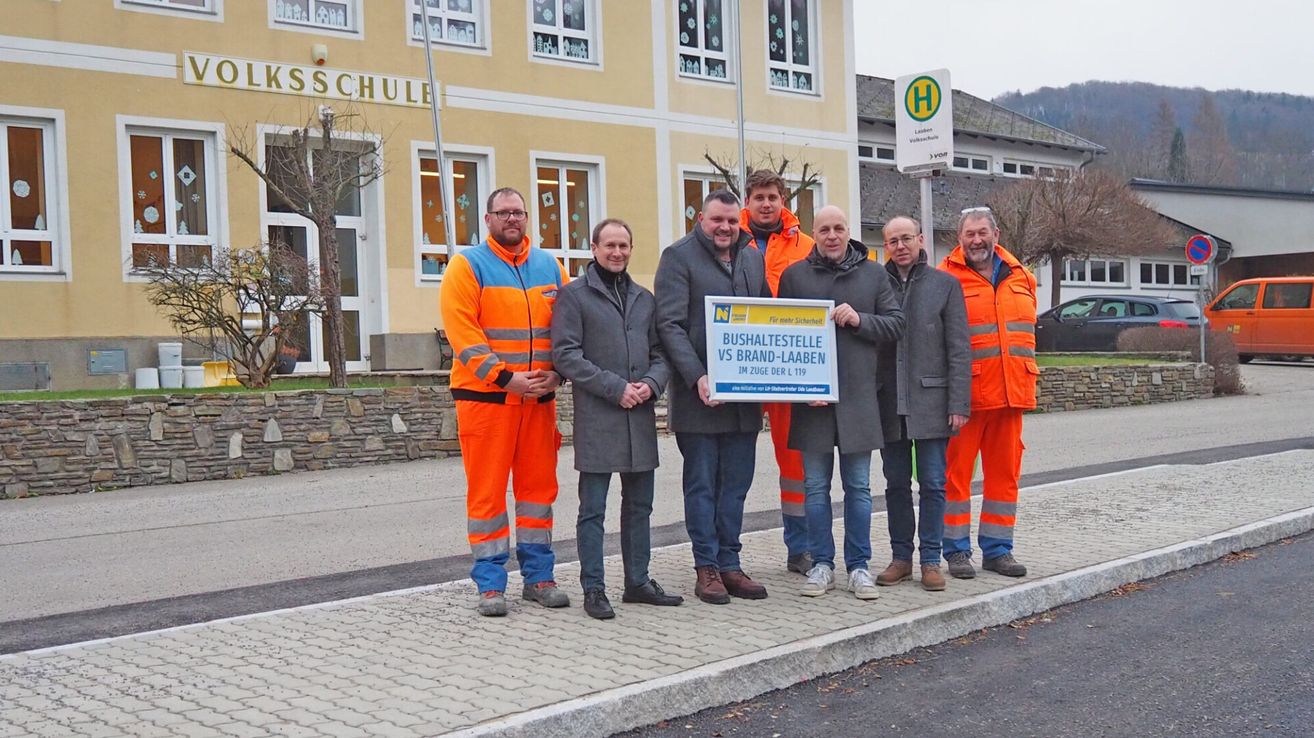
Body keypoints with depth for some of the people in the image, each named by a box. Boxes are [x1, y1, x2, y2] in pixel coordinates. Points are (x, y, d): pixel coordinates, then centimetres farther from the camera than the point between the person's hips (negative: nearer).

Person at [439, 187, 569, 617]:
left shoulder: (549, 267, 13)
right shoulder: (467, 266, -1)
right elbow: (462, 330, -10)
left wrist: (556, 373, -5)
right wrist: (505, 377, -16)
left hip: (539, 396, 4)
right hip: (484, 394, -4)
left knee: (539, 486, 8)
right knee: (486, 491, -1)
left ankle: (538, 577, 19)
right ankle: (490, 585, 7)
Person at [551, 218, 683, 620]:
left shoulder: (645, 299, 16)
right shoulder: (574, 294, -1)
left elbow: (661, 352, 16)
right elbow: (566, 354, -9)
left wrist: (651, 383, -7)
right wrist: (616, 388, -14)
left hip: (641, 417, 6)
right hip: (596, 418, -5)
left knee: (639, 506, 12)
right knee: (593, 509, 0)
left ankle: (638, 582, 23)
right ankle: (593, 589, 7)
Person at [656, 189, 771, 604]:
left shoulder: (753, 258, 16)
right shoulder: (679, 257, -2)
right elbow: (670, 325, -10)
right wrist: (697, 377, -20)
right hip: (699, 395, -5)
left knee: (736, 485, 9)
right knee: (702, 485, 2)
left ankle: (729, 565, 17)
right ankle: (707, 568, 10)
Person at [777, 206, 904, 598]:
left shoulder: (873, 273, 8)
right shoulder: (795, 275, 6)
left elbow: (896, 323, 6)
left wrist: (859, 320, -12)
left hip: (858, 397, 0)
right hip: (810, 398, 0)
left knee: (858, 486, 6)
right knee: (816, 486, 6)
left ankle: (858, 566, 15)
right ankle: (821, 565, 15)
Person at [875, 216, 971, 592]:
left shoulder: (945, 284, 4)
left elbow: (959, 350, 0)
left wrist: (959, 403, -7)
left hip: (931, 402, -2)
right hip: (889, 405, 2)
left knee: (932, 484, 2)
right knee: (896, 485, 9)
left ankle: (930, 559, 11)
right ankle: (901, 557, 19)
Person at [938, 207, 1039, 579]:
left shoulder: (1020, 276, 14)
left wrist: (1025, 378, 17)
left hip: (1011, 392, 5)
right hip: (965, 394, -5)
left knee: (1005, 473, 9)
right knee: (956, 471, 0)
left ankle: (997, 549, 19)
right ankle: (957, 550, 9)